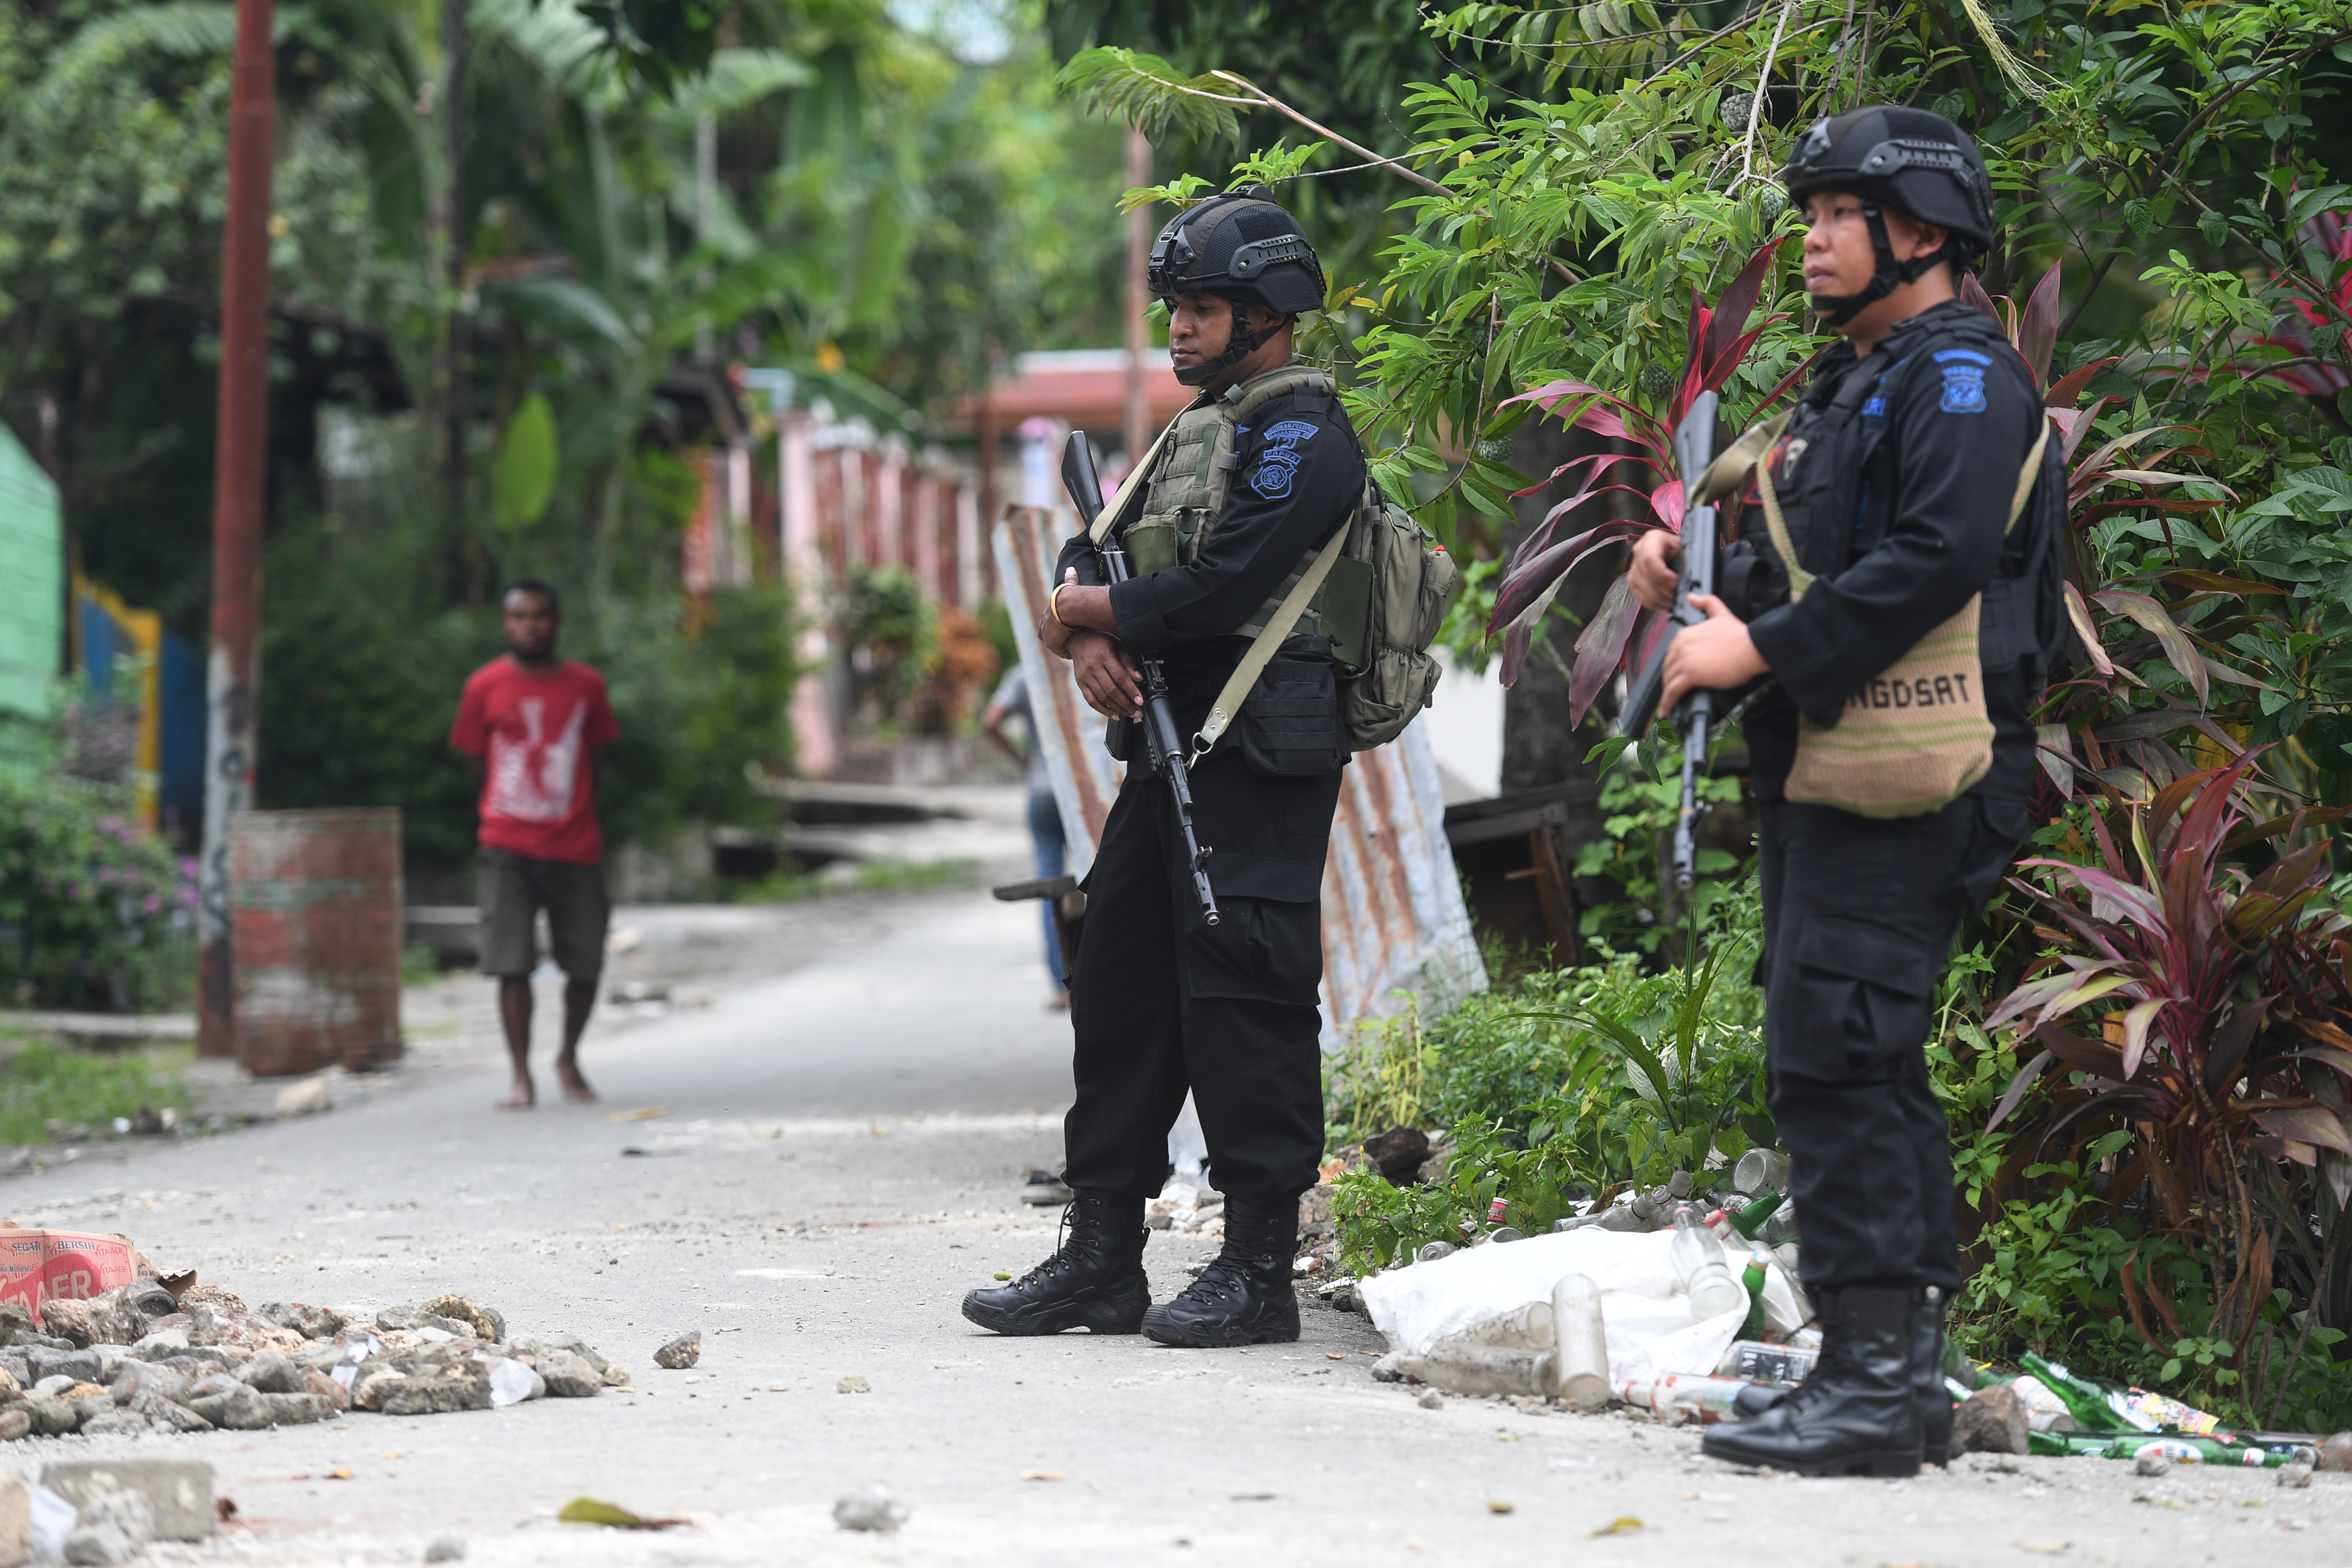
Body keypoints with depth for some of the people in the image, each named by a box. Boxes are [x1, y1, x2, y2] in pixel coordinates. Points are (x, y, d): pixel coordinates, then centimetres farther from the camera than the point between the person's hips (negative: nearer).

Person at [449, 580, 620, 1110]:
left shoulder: (586, 686, 6)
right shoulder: (485, 687, 1)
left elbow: (593, 758, 13)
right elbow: (476, 763, 8)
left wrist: (566, 808, 8)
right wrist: (512, 809, 6)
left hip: (576, 847, 2)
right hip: (508, 848, -2)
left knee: (585, 964, 5)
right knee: (512, 964, -7)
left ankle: (569, 1057, 28)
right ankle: (522, 1077, 0)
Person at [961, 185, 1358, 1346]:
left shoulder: (1302, 434, -9)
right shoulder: (1192, 431, 21)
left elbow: (1219, 589, -19)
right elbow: (1095, 553, 17)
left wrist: (1081, 616, -6)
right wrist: (1091, 634, -6)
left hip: (1257, 761, -9)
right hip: (1167, 752, 10)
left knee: (1243, 1001, -9)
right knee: (1121, 989, 9)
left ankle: (1260, 1272, -5)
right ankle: (1101, 1260, 14)